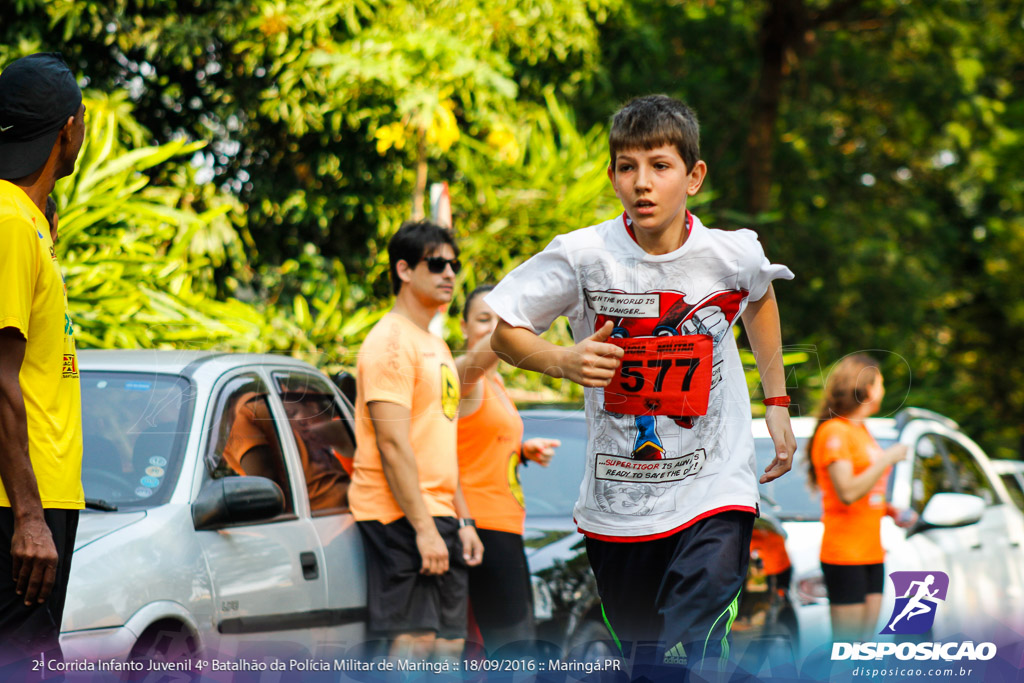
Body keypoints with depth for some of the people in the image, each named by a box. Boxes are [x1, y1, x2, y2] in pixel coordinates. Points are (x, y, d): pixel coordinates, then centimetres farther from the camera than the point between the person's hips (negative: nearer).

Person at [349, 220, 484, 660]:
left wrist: (462, 520, 19)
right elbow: (392, 445, -18)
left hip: (437, 515, 10)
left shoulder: (436, 347, 22)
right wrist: (424, 528, -22)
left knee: (448, 644, 8)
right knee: (415, 641, -15)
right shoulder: (391, 341, -10)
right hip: (402, 515, -10)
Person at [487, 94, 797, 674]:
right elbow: (499, 326, -1)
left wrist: (777, 402, 17)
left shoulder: (734, 254, -8)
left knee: (691, 639, -23)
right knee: (639, 642, 15)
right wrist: (564, 361, -20)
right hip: (617, 492, 1)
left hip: (716, 488, -1)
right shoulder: (583, 256, -12)